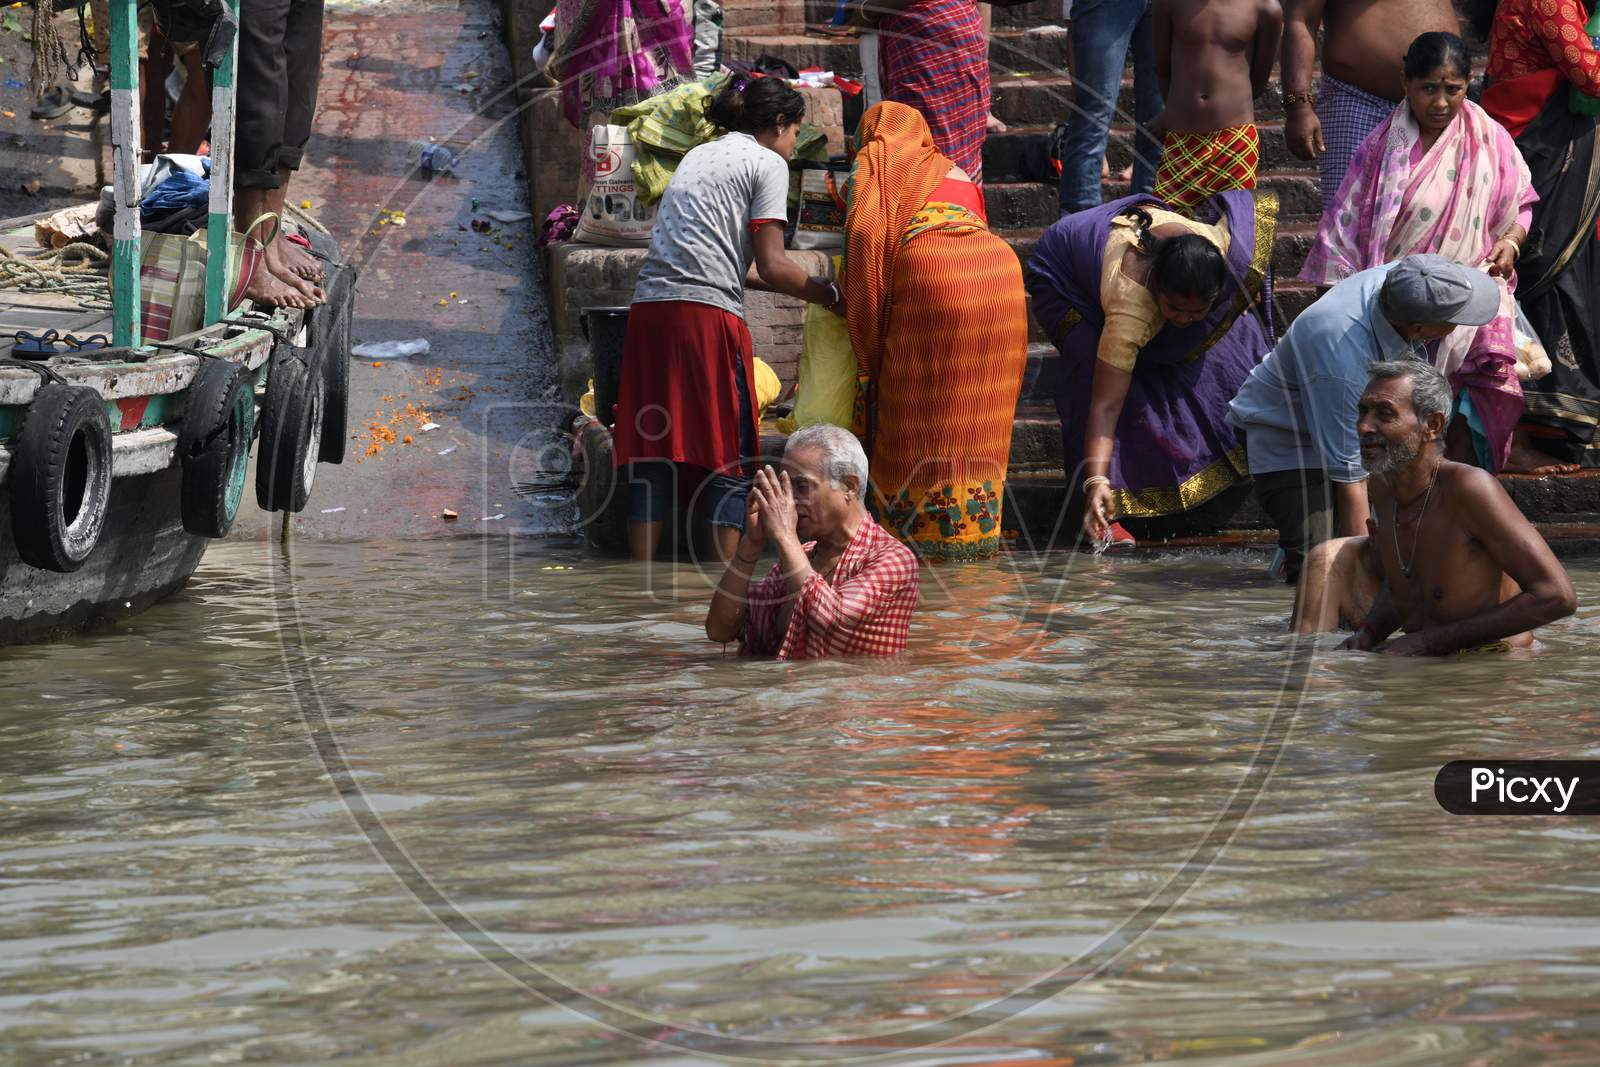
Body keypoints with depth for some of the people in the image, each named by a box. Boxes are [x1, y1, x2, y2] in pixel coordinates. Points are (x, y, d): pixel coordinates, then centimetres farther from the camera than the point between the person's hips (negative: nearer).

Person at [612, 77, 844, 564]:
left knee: (652, 452, 6)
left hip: (649, 306, 6)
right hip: (707, 311, -6)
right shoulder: (767, 163, 5)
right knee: (726, 454, -1)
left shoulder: (698, 155, 26)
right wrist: (828, 293, 10)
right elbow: (771, 266, -3)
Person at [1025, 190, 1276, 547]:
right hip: (1065, 279, -6)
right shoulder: (1130, 307, -49)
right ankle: (1105, 515, -22)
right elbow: (1105, 406, -48)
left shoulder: (1218, 242, -36)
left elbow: (1258, 206, -10)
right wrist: (1097, 484, -57)